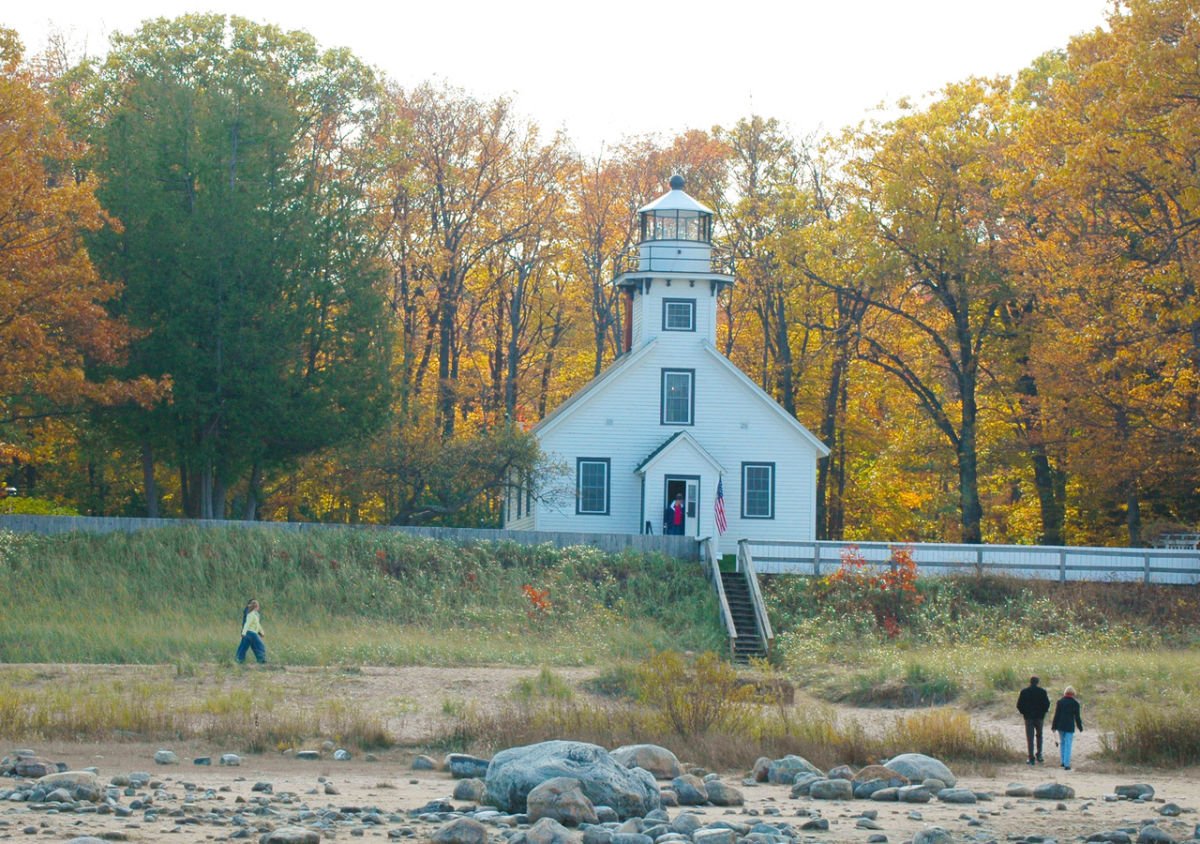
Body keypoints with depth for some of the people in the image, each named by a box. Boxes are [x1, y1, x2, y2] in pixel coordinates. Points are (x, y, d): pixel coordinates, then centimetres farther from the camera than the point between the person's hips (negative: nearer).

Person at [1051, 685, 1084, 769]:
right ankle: (1066, 764, -7)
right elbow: (1077, 717, -3)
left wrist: (1054, 726, 5)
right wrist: (1080, 727, 9)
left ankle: (1063, 762, 22)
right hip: (1070, 727, -2)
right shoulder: (1075, 703, -5)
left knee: (1062, 743, 18)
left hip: (1060, 726, 2)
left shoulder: (1060, 702, 0)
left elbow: (1056, 715, 0)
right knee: (1068, 745, -1)